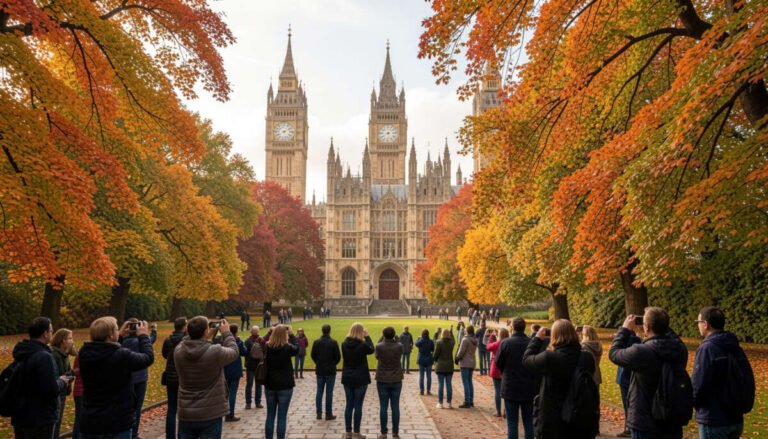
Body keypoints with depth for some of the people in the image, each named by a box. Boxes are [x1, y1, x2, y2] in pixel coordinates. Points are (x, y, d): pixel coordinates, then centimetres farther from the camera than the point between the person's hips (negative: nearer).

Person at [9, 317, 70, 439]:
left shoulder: (20, 355, 7)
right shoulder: (44, 356, -21)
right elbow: (52, 390, -25)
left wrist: (57, 380, 14)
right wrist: (62, 382, -5)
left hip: (20, 417, 8)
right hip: (40, 419, -8)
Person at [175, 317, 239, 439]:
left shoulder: (178, 351, -9)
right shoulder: (215, 352, -21)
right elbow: (234, 352, -1)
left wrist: (206, 336, 8)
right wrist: (226, 333, 10)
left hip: (186, 414, 4)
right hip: (211, 414, -4)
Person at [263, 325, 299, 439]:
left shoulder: (267, 347, -4)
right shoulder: (287, 348, -14)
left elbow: (264, 340, 20)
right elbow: (296, 349, 7)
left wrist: (272, 331, 17)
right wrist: (291, 334, 13)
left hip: (270, 385, 4)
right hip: (285, 386, -4)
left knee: (270, 416, 12)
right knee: (282, 417, 2)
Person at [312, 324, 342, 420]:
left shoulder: (316, 342, -3)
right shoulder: (333, 342, -13)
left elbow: (312, 355, 2)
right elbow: (338, 356, -10)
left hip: (319, 370, 3)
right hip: (330, 371, -3)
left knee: (319, 392, 11)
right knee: (329, 393, 2)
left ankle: (319, 413, 14)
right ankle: (328, 414, 7)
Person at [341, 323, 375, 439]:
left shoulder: (344, 344, -3)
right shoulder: (362, 345, -16)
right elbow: (371, 349, 3)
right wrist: (367, 336, 7)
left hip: (347, 378, 5)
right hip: (360, 379, -5)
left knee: (349, 405, 12)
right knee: (358, 405, 2)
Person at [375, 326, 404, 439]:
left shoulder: (379, 346, -11)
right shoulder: (399, 346, -9)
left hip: (382, 380, -1)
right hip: (396, 380, 1)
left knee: (383, 407, 5)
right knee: (395, 406, 8)